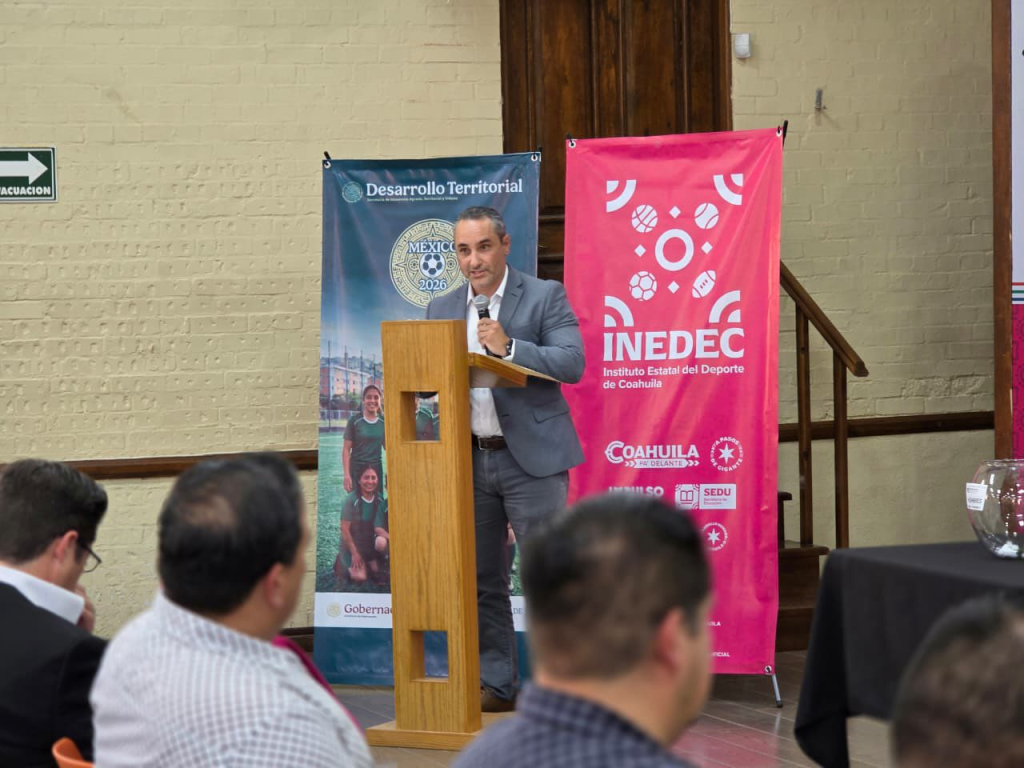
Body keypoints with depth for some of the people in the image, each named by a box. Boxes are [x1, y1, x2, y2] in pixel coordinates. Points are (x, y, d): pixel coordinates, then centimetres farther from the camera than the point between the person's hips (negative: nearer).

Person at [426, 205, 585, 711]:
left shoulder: (545, 297, 0)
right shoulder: (441, 310, 14)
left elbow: (572, 363, -11)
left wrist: (509, 347, -21)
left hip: (531, 459, -5)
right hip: (469, 459, 5)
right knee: (482, 580, 9)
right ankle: (495, 685, 17)